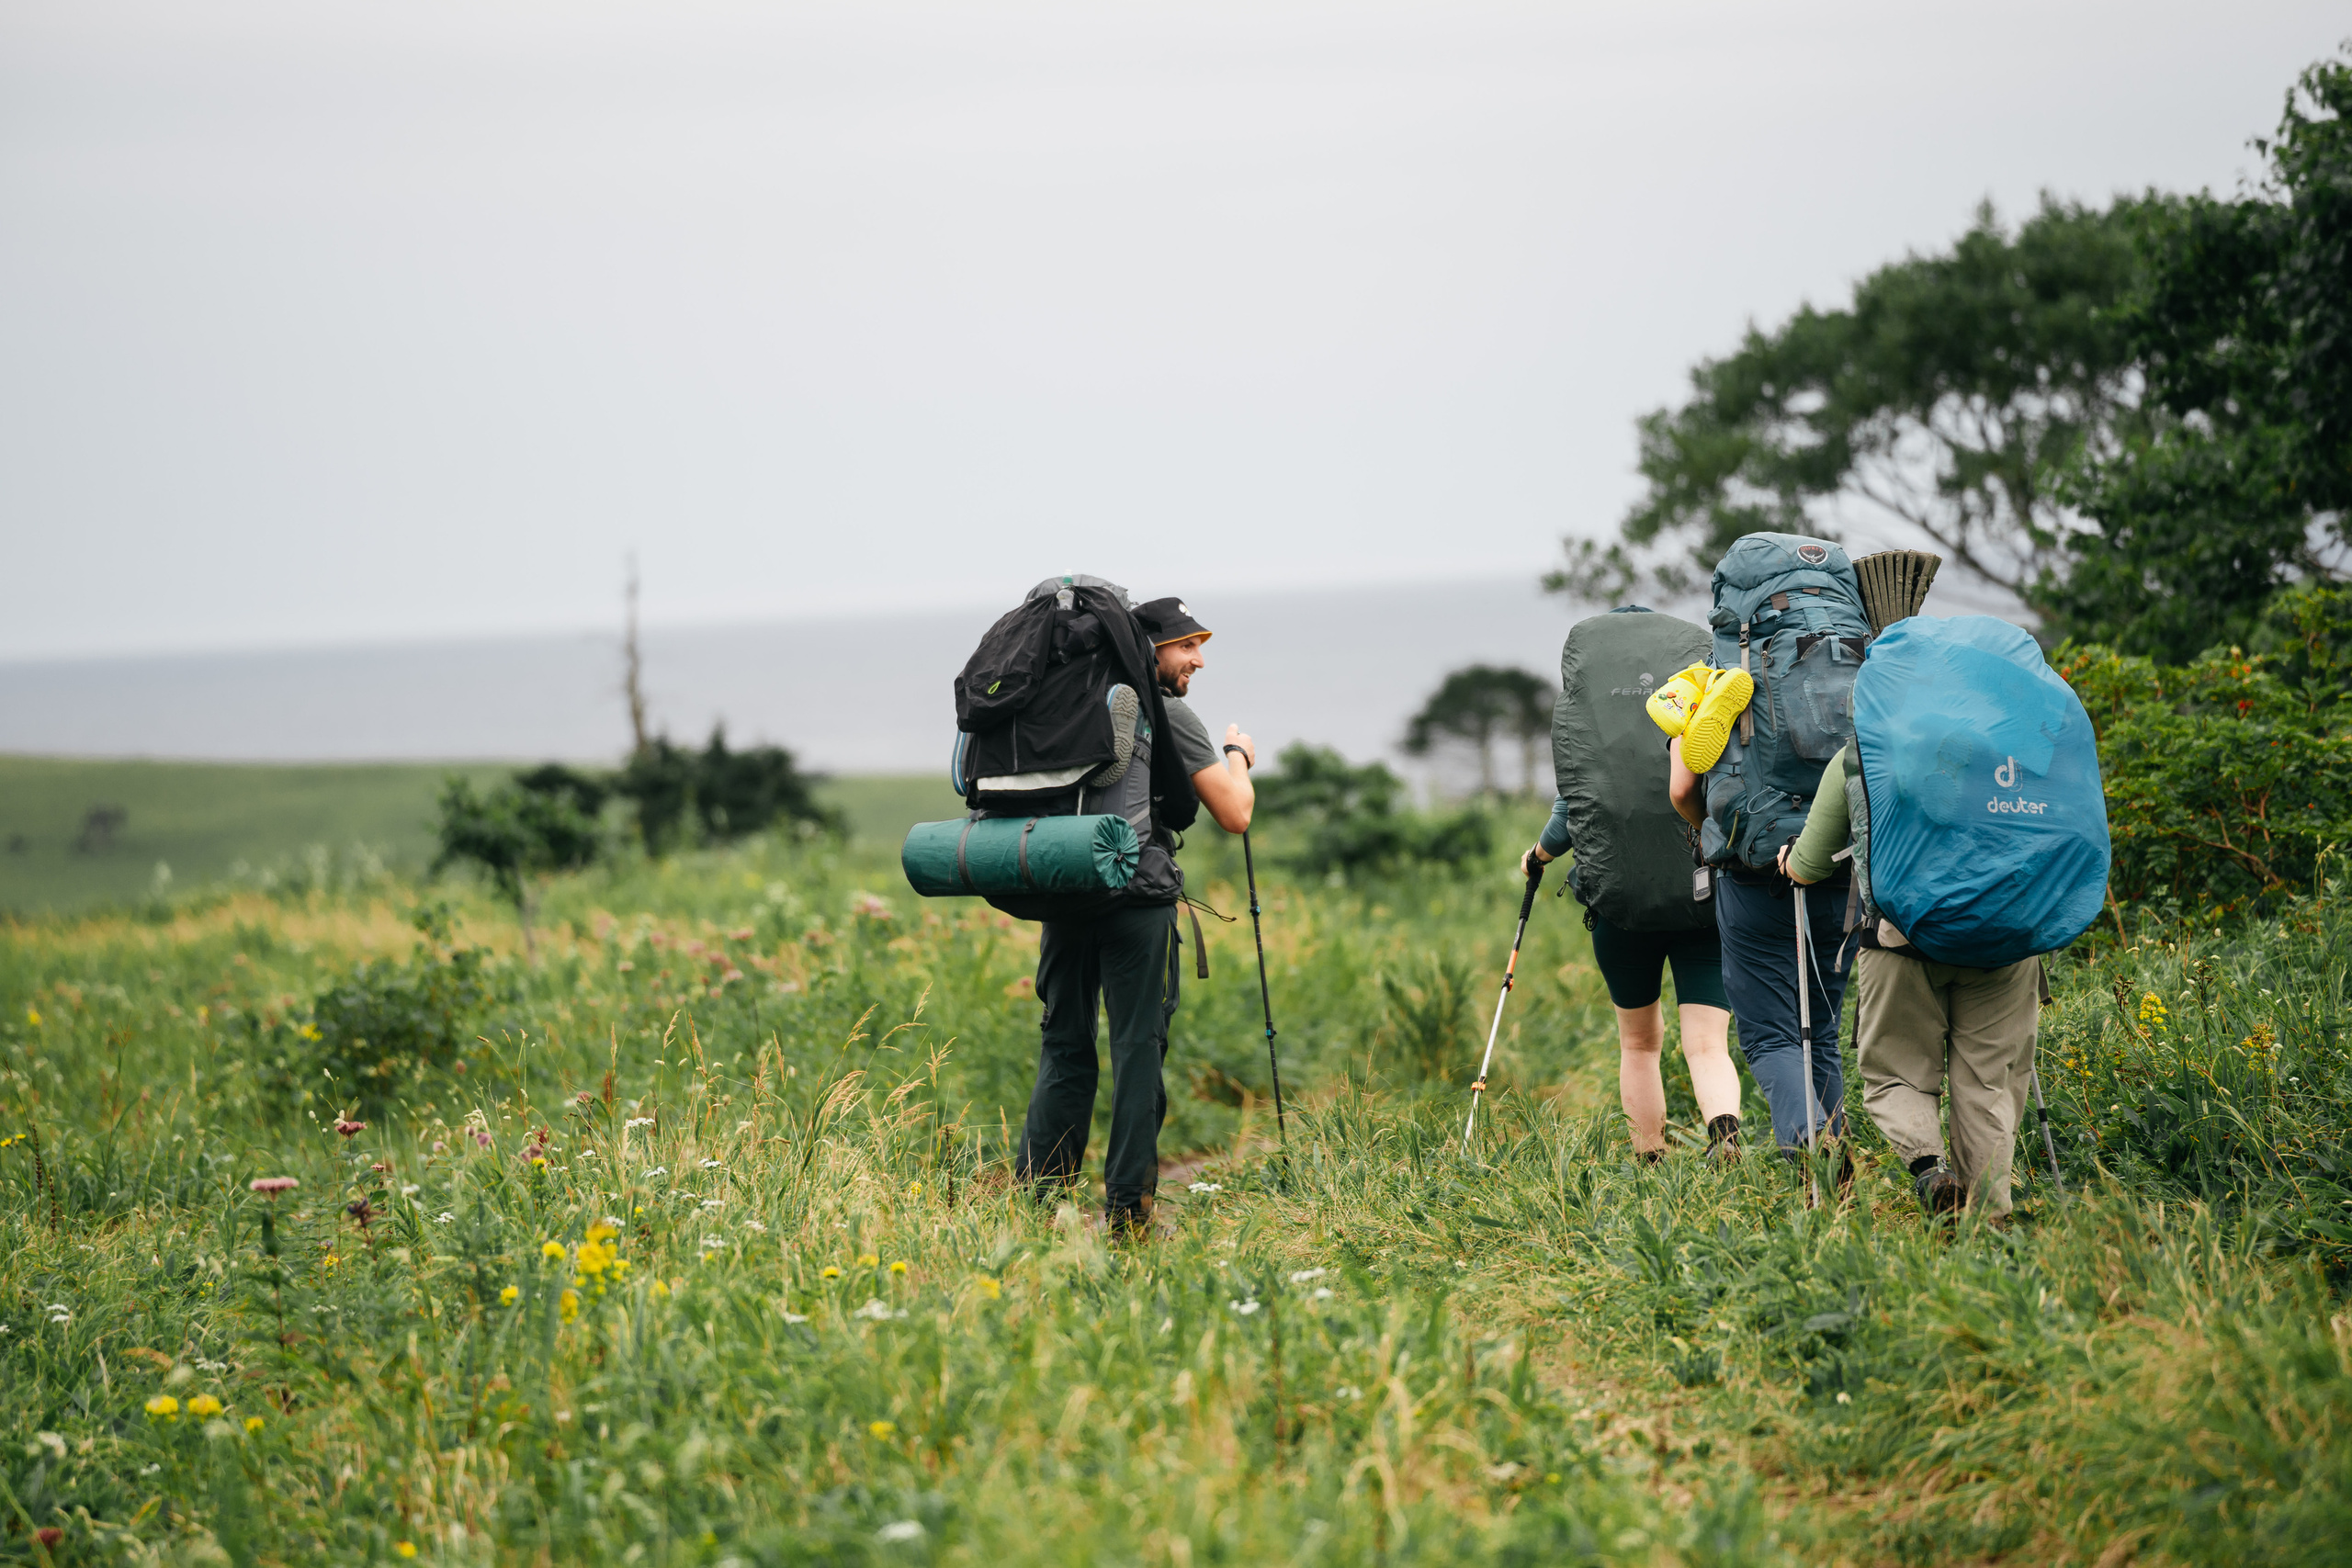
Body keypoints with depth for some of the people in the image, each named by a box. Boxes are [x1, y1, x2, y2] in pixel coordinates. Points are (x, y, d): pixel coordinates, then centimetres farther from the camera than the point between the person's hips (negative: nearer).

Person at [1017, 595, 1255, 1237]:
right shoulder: (1169, 712, 1)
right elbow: (1234, 814, 3)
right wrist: (1238, 756, 21)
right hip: (1135, 890, -6)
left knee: (1064, 1046, 12)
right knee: (1137, 1046, -1)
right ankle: (1127, 1210, -3)